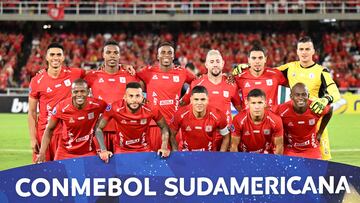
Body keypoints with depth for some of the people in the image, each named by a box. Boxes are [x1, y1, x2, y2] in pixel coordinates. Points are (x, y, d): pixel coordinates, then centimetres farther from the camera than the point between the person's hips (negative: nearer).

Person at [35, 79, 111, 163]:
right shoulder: (62, 108, -15)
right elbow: (49, 130, -2)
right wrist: (42, 153, -7)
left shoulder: (97, 105, -15)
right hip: (65, 154, 0)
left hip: (89, 153, 0)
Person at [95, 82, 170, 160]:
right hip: (122, 151, -1)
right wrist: (103, 150, -20)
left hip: (143, 149, 1)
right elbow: (99, 128, -10)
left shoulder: (150, 110, -17)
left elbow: (164, 127, 1)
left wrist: (164, 148, -12)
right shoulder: (115, 108, -21)